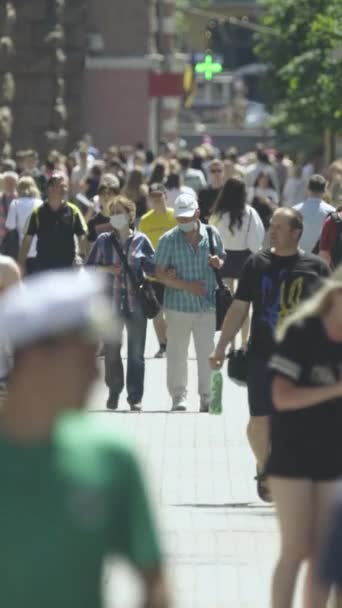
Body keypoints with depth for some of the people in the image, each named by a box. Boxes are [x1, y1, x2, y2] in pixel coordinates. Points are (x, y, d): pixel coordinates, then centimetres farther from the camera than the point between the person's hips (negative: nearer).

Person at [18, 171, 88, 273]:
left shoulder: (73, 211, -1)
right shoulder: (38, 213, 0)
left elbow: (82, 237, -1)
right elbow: (27, 239, 3)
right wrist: (21, 264, -2)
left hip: (67, 265, 0)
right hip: (43, 265, 0)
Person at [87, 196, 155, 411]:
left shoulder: (141, 240, 0)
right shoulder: (104, 240, 4)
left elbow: (153, 268, 3)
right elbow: (89, 267, 9)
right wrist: (106, 269, -8)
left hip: (136, 303, -1)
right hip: (111, 303, 1)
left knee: (136, 353, 2)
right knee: (111, 350, 7)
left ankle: (135, 397, 8)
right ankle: (114, 392, 23)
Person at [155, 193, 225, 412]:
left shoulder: (212, 235, 3)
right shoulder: (168, 240, -4)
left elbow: (223, 260, 18)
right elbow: (160, 273, -4)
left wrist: (218, 262, -7)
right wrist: (186, 285, -15)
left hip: (207, 305, 1)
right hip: (178, 305, -1)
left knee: (208, 353, 2)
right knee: (177, 354, 5)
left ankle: (207, 398, 11)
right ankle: (179, 397, 16)